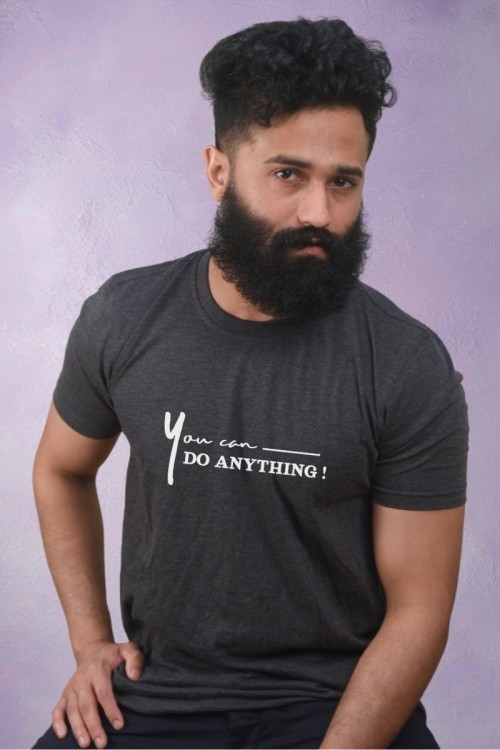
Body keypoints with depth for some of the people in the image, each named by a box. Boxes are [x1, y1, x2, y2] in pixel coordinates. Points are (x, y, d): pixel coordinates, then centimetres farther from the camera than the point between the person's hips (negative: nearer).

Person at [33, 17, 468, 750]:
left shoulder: (411, 369, -12)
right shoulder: (122, 319, -4)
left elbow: (417, 610, -8)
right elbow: (62, 470, 14)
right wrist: (90, 640, 6)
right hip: (159, 690, 2)